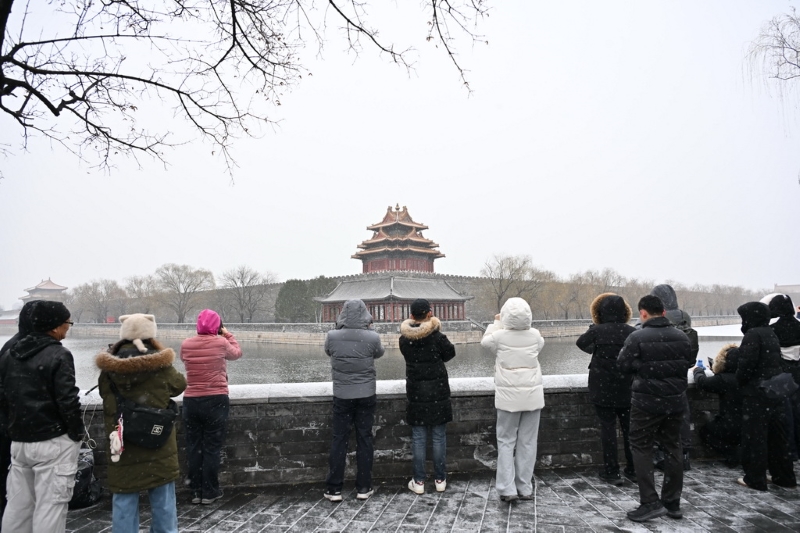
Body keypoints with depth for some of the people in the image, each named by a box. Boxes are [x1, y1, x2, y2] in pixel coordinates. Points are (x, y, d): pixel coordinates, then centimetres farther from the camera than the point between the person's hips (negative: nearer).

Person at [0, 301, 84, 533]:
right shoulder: (58, 355, -16)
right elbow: (67, 401, -19)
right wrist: (77, 433, -6)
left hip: (19, 440, 8)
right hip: (53, 442, -7)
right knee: (49, 505, 0)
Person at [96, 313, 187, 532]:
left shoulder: (109, 369, -8)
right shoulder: (161, 366, -13)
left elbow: (105, 395, 7)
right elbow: (179, 385, 4)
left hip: (122, 447, 1)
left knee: (124, 502, 12)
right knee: (163, 502, 13)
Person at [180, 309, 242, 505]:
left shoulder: (186, 345, -1)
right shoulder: (221, 342, -9)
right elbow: (237, 353, 10)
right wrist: (227, 334, 21)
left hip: (191, 401, 3)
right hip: (216, 401, -3)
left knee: (194, 447, 11)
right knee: (212, 447, 5)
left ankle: (196, 491, 18)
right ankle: (209, 492, 11)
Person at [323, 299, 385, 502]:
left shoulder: (332, 336, -11)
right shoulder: (372, 337, -13)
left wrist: (339, 328, 13)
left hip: (342, 396, 1)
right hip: (366, 395, 0)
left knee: (339, 439, 9)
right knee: (364, 439, 9)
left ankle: (334, 489, 13)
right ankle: (363, 487, 16)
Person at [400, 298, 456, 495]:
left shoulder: (404, 338, -4)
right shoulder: (437, 336, -15)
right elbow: (450, 353, -1)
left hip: (415, 394, 2)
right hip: (438, 392, -2)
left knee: (418, 438, 8)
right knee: (439, 437, 9)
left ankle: (419, 481, 13)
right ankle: (440, 479, 16)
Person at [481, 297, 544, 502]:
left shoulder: (499, 335, -10)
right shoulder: (535, 335, -5)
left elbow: (485, 341, 11)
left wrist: (496, 323, 22)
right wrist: (523, 324, 25)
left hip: (509, 396, -2)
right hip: (532, 395, 2)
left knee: (506, 441, 7)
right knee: (528, 442, 9)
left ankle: (507, 489, 1)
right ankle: (525, 488, 14)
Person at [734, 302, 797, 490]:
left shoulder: (753, 334, -15)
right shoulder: (771, 334, 12)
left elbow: (747, 363, -21)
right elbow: (772, 361, 18)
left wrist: (739, 380, -5)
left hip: (757, 392, -9)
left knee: (755, 435, -1)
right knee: (777, 435, 16)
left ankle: (755, 478, 5)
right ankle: (784, 476, 24)